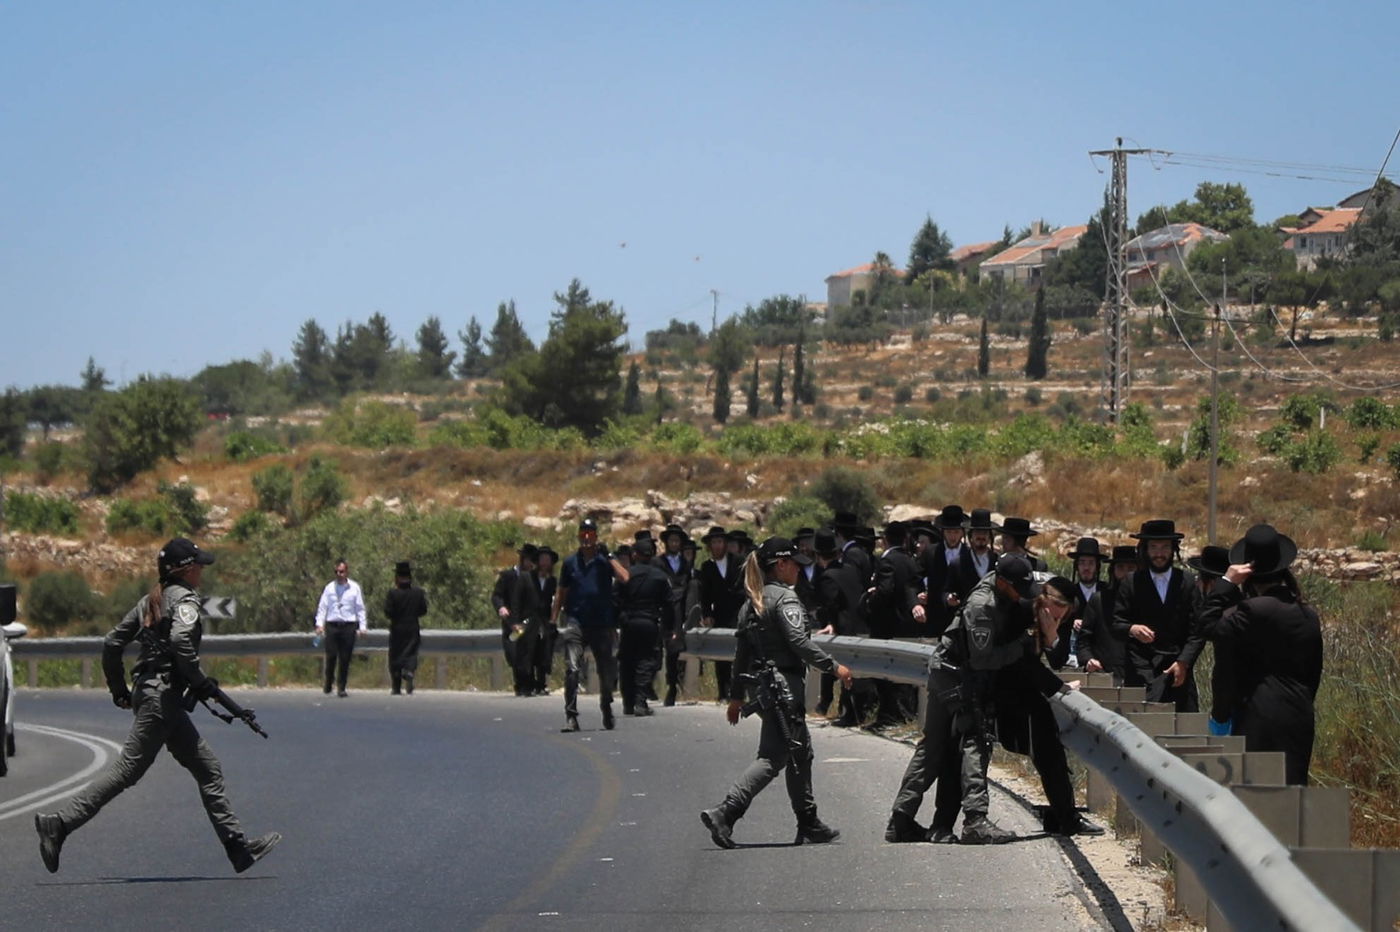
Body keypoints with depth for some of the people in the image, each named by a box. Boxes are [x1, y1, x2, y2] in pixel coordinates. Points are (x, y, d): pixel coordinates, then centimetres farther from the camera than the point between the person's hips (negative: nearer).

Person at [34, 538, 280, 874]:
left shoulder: (151, 600, 16)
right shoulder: (185, 598, -8)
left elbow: (112, 642, 15)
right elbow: (180, 640, -26)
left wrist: (119, 690, 21)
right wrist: (201, 683, -15)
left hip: (147, 691, 10)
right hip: (163, 694, -10)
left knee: (207, 768, 9)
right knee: (128, 768, -9)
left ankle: (239, 847, 9)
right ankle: (60, 824, -9)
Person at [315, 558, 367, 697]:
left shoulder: (354, 588, 5)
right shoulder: (329, 588, 7)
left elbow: (360, 608, 7)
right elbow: (322, 607, 8)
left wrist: (363, 626, 1)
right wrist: (319, 624, -3)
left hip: (348, 626, 0)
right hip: (332, 625, 0)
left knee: (345, 658, 1)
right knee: (331, 656, -5)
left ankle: (341, 687, 8)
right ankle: (328, 684, 13)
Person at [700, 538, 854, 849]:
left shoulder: (752, 600, 15)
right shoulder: (785, 597, -11)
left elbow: (742, 651, 17)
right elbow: (798, 642, -21)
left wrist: (737, 696, 20)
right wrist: (833, 666, -16)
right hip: (784, 683, -10)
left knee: (801, 751, 17)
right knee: (774, 756, -10)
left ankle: (809, 823, 21)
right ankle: (724, 813, -21)